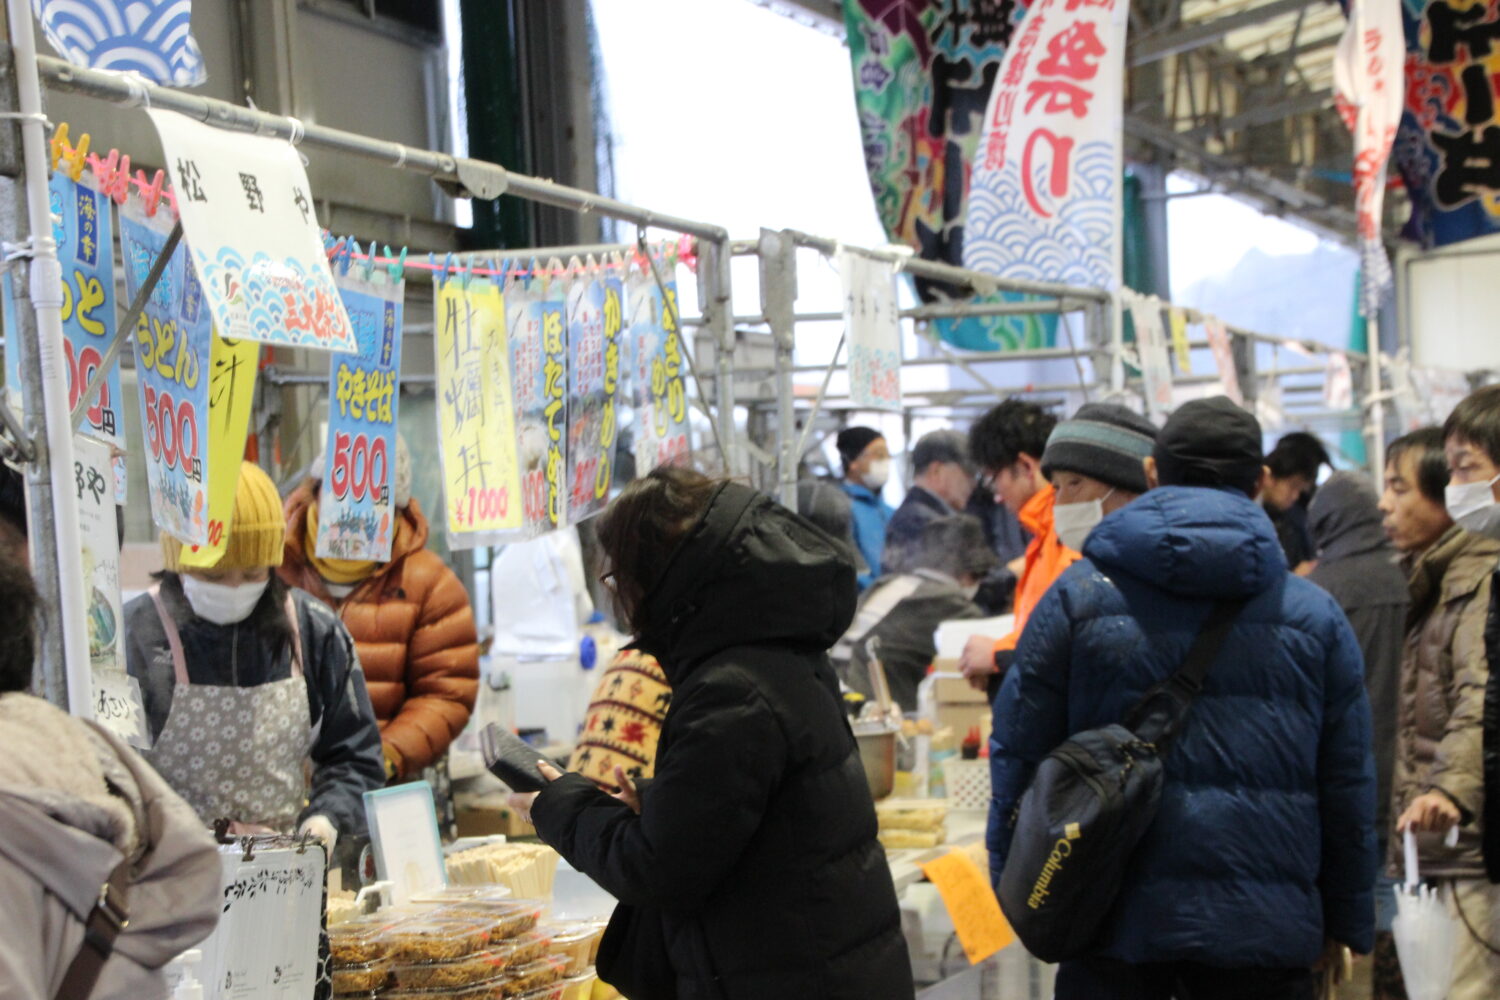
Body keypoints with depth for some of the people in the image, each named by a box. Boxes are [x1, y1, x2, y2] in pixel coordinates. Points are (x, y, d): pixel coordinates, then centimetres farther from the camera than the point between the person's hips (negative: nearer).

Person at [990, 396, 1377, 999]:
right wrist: (1349, 922, 16)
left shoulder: (1077, 596, -1)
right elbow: (1348, 785, 6)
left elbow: (1020, 751, 1)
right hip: (1266, 927, 1)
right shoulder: (1315, 615, 3)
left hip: (1114, 924, 0)